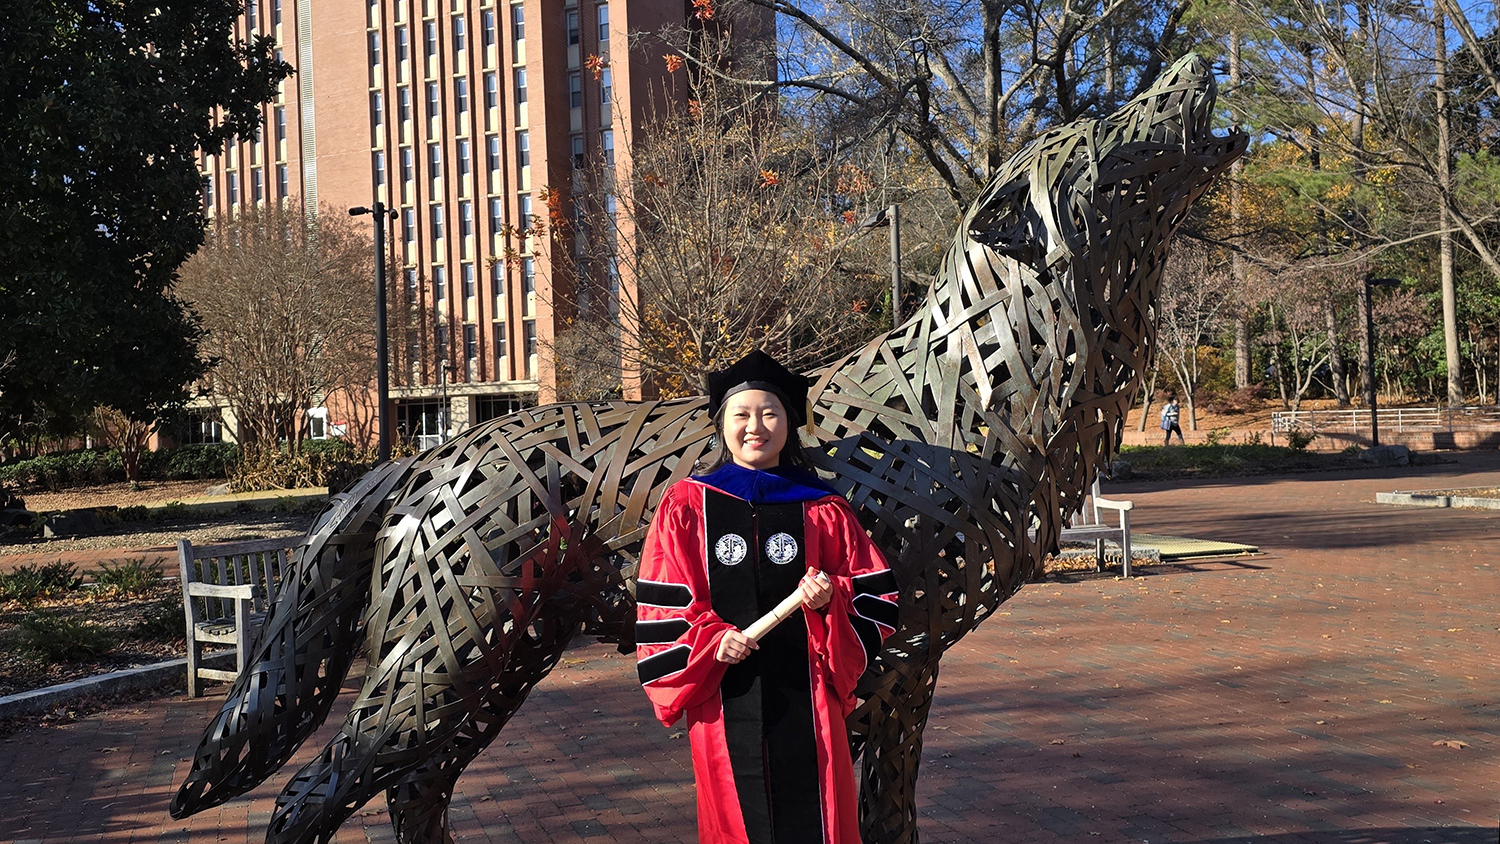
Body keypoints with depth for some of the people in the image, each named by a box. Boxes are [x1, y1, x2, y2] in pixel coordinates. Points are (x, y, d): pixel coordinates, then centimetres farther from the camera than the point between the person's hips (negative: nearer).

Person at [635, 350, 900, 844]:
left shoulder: (824, 511, 3)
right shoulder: (686, 506, 2)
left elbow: (876, 601, 4)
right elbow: (661, 605, 0)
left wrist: (831, 600, -15)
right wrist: (711, 640, -15)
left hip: (805, 700, 0)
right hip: (724, 701, 0)